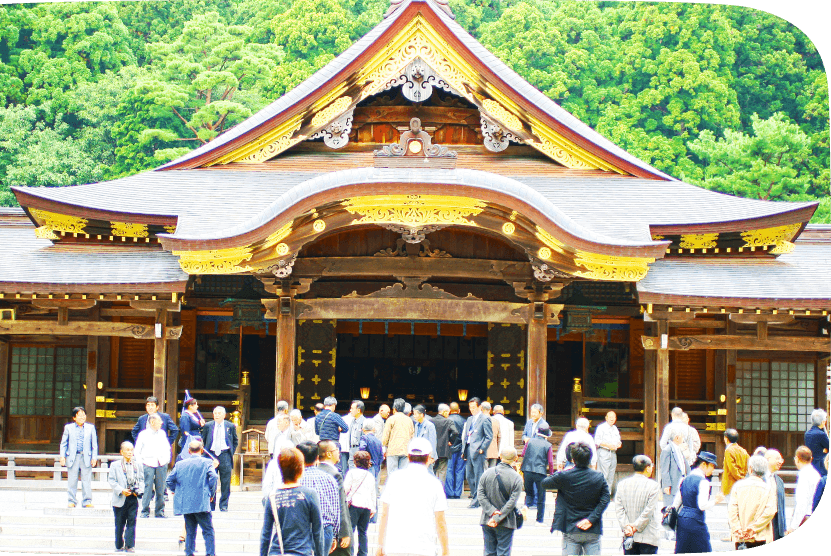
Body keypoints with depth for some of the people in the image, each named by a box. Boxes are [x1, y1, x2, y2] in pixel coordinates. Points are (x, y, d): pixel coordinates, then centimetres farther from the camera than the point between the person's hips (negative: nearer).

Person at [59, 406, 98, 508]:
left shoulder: (91, 427, 10)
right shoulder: (68, 427, 8)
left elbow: (94, 444, 10)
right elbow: (63, 443, 9)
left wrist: (94, 458, 3)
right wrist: (62, 456, 0)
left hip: (86, 458, 0)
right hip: (72, 458, 0)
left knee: (87, 481, -1)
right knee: (72, 481, 2)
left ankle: (87, 502, 4)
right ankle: (72, 501, 12)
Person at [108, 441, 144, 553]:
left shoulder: (138, 465, 10)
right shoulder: (115, 465, 0)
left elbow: (141, 480, 13)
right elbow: (111, 480, -4)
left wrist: (139, 490, -5)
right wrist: (121, 490, -16)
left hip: (133, 498, 2)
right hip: (120, 500, -2)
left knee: (132, 522, -3)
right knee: (120, 523, 7)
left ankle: (129, 545, 0)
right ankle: (119, 545, 18)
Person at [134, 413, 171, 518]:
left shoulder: (162, 433, 13)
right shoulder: (143, 434, 3)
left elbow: (167, 448, 22)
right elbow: (137, 451, 5)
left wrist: (167, 460, 10)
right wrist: (141, 463, -3)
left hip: (161, 465, 3)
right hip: (148, 465, -3)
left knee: (160, 488, 1)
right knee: (148, 488, -8)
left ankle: (160, 511, 8)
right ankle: (145, 511, -1)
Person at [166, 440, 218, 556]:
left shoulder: (180, 464, 9)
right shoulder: (206, 463, -1)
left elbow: (169, 480, 8)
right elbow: (213, 478, -13)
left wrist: (175, 491, 22)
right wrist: (211, 494, -1)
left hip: (184, 503, 4)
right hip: (201, 503, -4)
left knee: (190, 530, 12)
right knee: (208, 530, 0)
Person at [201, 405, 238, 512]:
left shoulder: (230, 426, 7)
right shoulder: (208, 426, 8)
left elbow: (235, 441, 17)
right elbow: (203, 440, 16)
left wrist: (231, 452, 6)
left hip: (225, 455, -1)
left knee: (225, 483, -1)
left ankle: (223, 505, 8)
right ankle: (210, 506, 9)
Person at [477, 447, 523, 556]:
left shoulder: (487, 473, 0)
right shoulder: (516, 478, -10)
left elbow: (480, 495, -4)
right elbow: (512, 502, -14)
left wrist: (492, 511, -9)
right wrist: (498, 518, -13)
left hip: (487, 521, 3)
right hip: (505, 523, -3)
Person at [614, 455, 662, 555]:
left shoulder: (622, 484, 5)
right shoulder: (653, 485, -8)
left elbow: (618, 508, 0)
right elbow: (649, 510, -12)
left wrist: (625, 526, -6)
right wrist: (636, 527, -9)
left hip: (628, 536, 4)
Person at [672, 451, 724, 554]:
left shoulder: (686, 479, 12)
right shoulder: (703, 481, -12)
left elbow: (676, 503, 16)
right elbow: (702, 505, -19)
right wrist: (715, 501, -4)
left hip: (681, 519, 7)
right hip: (695, 521, -7)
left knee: (680, 551, 9)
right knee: (704, 551, 1)